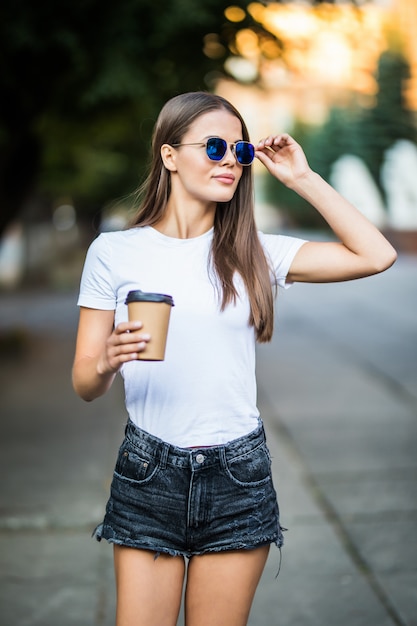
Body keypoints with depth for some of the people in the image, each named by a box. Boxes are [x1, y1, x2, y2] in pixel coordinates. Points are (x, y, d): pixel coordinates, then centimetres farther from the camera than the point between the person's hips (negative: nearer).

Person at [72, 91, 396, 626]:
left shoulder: (254, 253, 4)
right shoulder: (114, 251, -1)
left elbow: (376, 255, -1)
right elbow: (84, 383, 0)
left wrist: (302, 178, -1)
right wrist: (108, 362, -23)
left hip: (237, 476, 2)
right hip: (148, 475, -1)